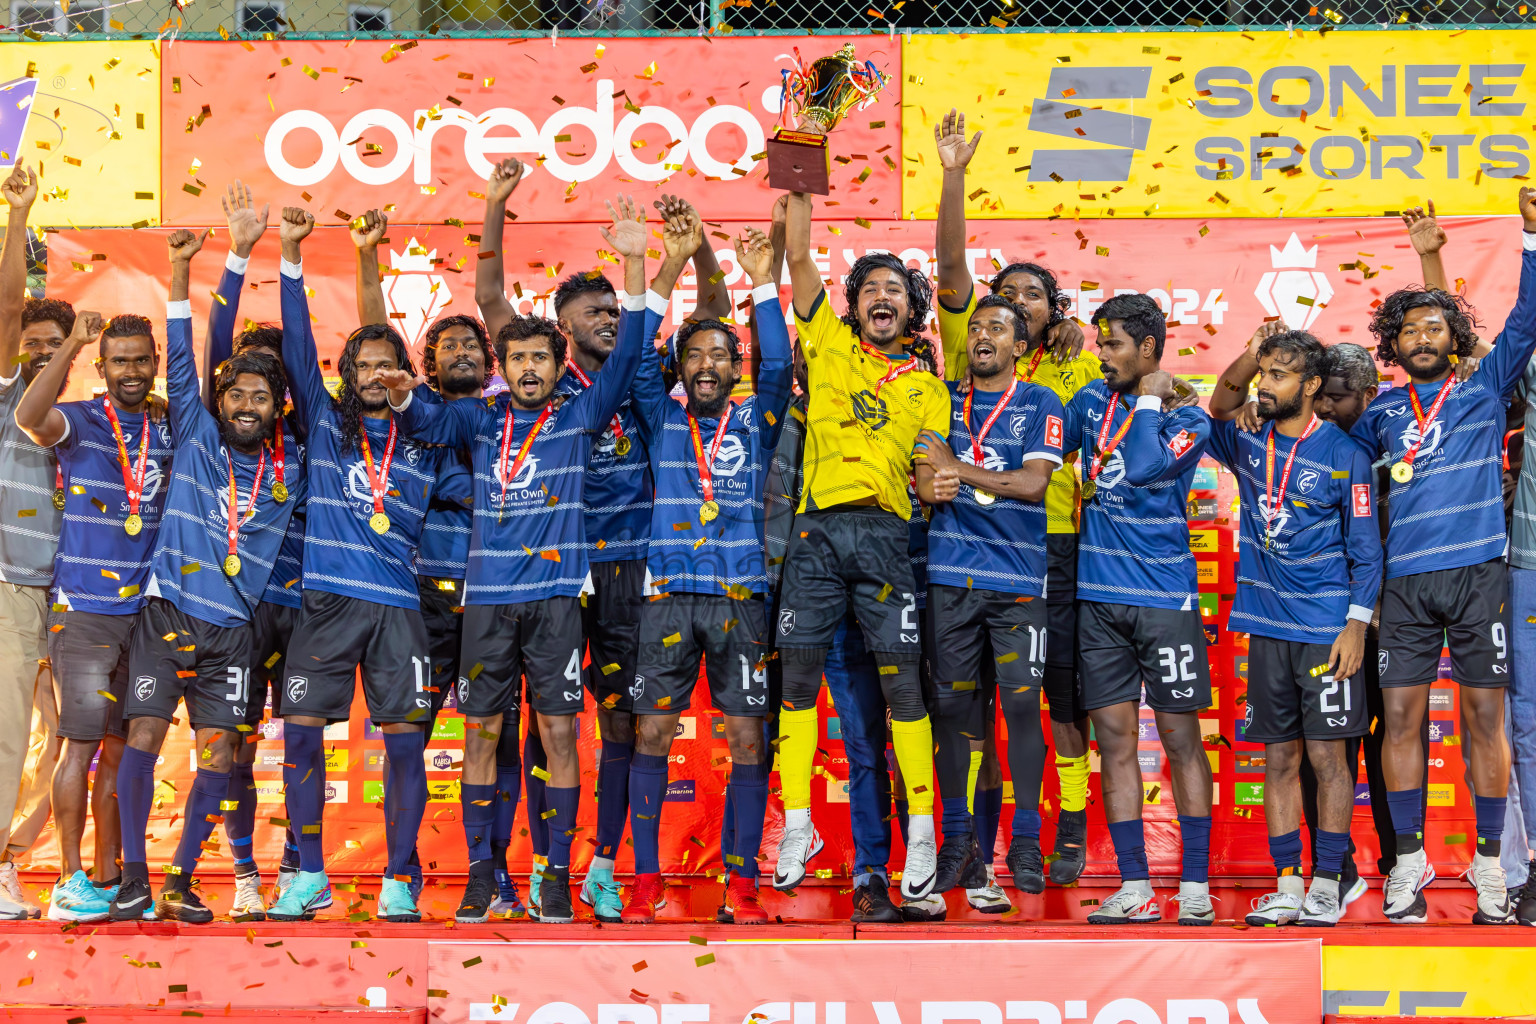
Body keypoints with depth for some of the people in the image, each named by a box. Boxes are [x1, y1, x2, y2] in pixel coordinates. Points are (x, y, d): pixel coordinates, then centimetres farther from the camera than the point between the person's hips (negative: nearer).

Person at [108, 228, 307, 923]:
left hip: (231, 628, 2)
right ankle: (133, 876, 0)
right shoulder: (195, 437, 5)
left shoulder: (289, 473, 9)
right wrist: (180, 271, -9)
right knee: (143, 737, -10)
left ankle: (181, 880, 10)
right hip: (166, 612, -2)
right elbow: (181, 361, -1)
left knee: (218, 753, -1)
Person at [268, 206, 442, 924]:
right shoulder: (324, 421, 13)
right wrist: (291, 256, -2)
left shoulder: (423, 442, 13)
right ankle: (309, 876, 9)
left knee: (405, 741, -3)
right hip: (326, 600, 0)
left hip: (398, 607, 0)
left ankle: (398, 881, 6)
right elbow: (297, 346, 5)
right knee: (300, 732, -3)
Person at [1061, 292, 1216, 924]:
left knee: (1180, 736, -1)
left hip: (1165, 596, -4)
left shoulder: (1187, 419, -2)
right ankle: (1135, 888, 7)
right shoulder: (1091, 402, 12)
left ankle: (1195, 886, 5)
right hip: (1099, 596, 4)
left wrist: (1148, 401, -7)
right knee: (1114, 737, 2)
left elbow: (1143, 465, -20)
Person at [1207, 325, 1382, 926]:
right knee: (1279, 758, 5)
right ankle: (1288, 886, 10)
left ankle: (1328, 885, 5)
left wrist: (1357, 625, -11)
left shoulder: (1344, 455, -3)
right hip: (1266, 627, 4)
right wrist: (1249, 356, -16)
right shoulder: (1249, 446, 11)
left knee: (1327, 755, -2)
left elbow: (1366, 552, -4)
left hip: (1327, 631, -4)